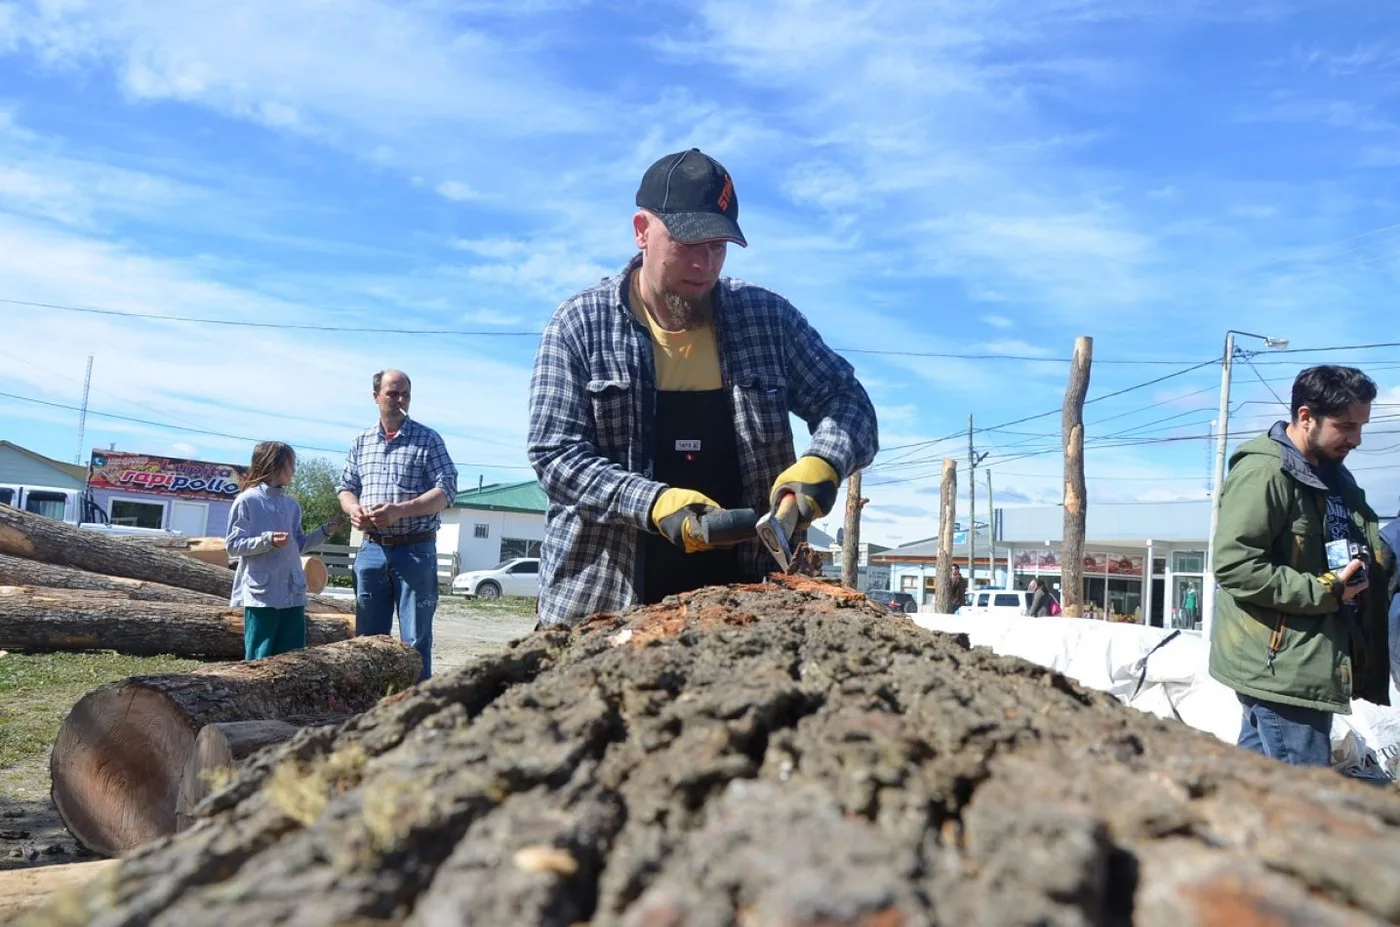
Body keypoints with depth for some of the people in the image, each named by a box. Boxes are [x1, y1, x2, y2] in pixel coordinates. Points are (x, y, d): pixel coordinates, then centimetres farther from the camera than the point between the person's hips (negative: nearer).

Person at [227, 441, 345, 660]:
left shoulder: (292, 505, 14)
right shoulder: (247, 501, -4)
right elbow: (232, 546, -8)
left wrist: (325, 531, 8)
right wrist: (268, 540, -22)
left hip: (293, 595, 6)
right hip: (261, 594, -6)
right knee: (259, 659, -3)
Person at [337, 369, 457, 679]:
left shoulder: (428, 439, -2)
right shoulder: (361, 442, 11)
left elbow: (446, 490, -10)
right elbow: (346, 487, 16)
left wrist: (400, 510, -21)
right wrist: (353, 508, -8)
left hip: (415, 549, -4)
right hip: (372, 549, 4)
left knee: (416, 638, 0)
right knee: (368, 636, 12)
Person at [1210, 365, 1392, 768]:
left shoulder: (1333, 474, 14)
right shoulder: (1262, 473, -16)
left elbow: (1367, 551, 26)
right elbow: (1235, 566, -24)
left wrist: (1374, 568, 3)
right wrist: (1326, 591, -18)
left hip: (1309, 659, 9)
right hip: (1279, 664, -9)